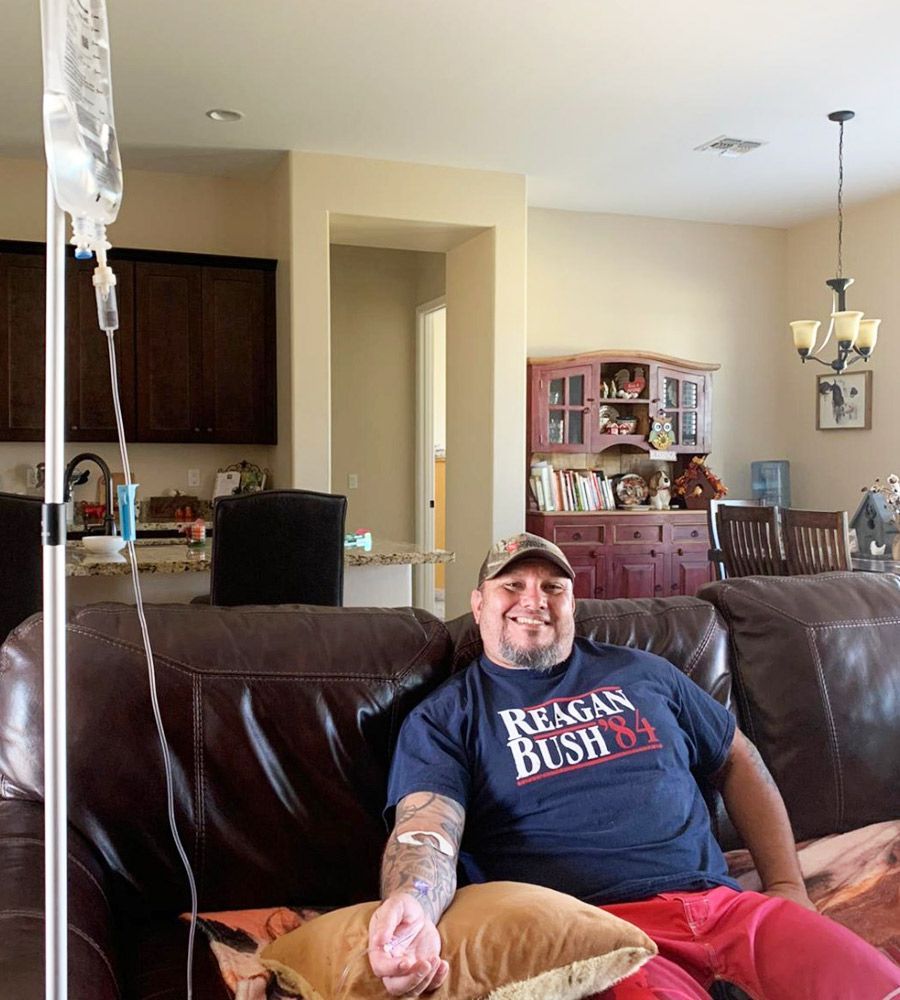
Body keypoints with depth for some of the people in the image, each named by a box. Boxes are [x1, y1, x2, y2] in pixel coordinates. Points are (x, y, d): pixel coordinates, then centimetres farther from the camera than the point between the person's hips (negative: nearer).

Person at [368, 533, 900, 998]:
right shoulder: (445, 717, 7)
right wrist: (410, 903, -33)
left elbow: (739, 762, 26)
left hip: (722, 901, 4)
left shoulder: (642, 673, 19)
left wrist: (788, 886, 15)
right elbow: (427, 830, -9)